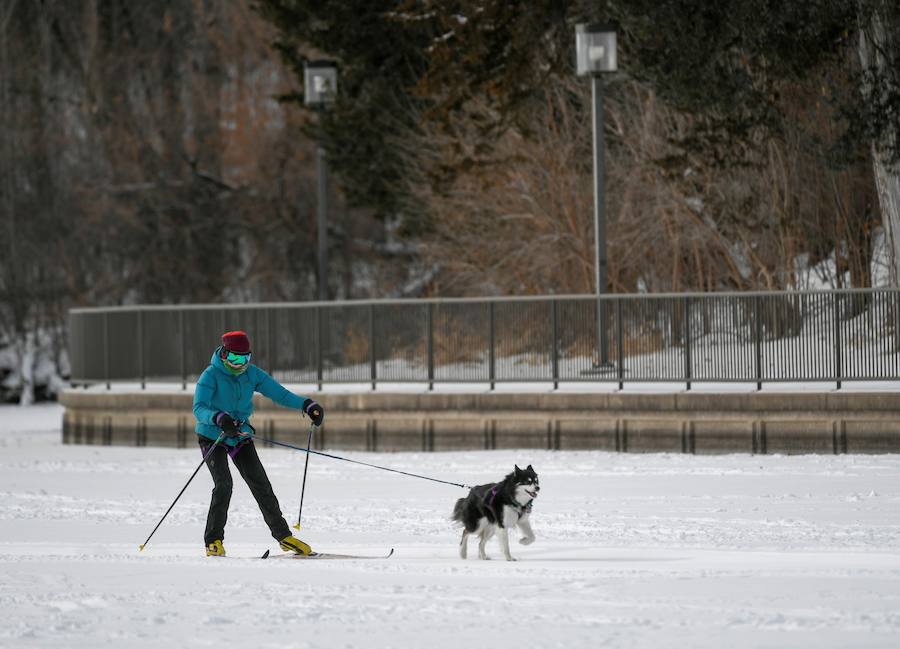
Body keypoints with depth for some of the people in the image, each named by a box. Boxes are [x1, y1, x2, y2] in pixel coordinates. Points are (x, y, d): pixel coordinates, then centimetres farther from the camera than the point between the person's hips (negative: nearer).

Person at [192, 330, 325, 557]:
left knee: (260, 484, -1)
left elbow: (279, 393, 0)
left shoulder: (251, 374, -3)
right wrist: (219, 419, -48)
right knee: (223, 485, -20)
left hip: (241, 436, 4)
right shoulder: (211, 376, -18)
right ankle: (214, 541, -10)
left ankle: (283, 535, 6)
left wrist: (307, 405, -14)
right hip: (213, 437, -4)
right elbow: (199, 408, -29)